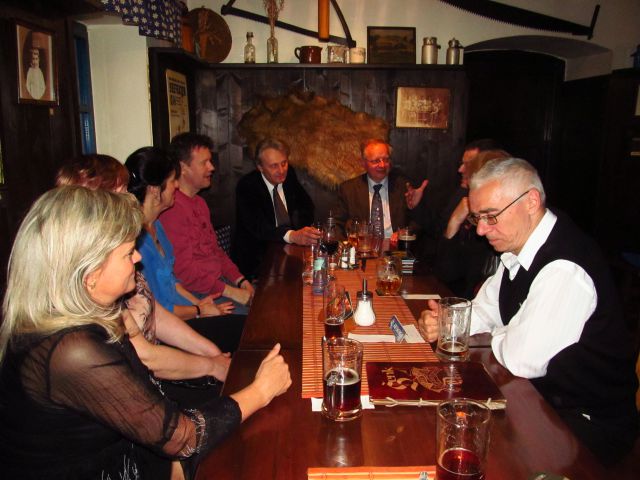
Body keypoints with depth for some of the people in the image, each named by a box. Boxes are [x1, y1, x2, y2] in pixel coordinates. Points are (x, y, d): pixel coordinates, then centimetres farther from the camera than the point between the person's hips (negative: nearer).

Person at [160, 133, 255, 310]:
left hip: (219, 280, 9)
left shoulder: (199, 202, 17)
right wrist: (231, 292, -18)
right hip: (197, 294, -9)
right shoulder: (172, 208, -17)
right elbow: (184, 270, -20)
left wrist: (239, 279, 6)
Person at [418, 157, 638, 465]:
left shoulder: (565, 269, -29)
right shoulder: (518, 246, 1)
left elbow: (521, 360, -29)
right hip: (540, 397, 8)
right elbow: (485, 309, 11)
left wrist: (495, 335, -8)